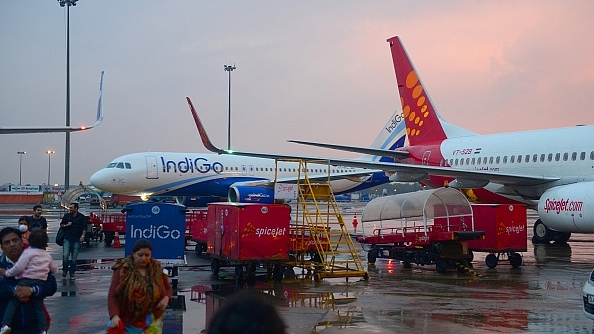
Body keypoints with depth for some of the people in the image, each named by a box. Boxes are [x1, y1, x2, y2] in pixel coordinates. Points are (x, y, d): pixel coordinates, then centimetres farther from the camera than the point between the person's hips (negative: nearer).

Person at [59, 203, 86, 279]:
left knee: (74, 258, 4)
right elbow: (61, 225, 15)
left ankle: (72, 273, 12)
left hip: (76, 240, -1)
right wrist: (66, 225, -5)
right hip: (67, 239, 1)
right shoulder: (66, 216, 8)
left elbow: (84, 228, 0)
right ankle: (64, 270, 10)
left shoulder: (81, 217, 3)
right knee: (65, 256, -9)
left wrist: (82, 236, -13)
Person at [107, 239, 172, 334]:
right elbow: (112, 296, -12)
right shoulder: (123, 271, -10)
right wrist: (115, 316, -28)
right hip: (128, 321, -2)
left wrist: (166, 298, -9)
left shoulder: (157, 269, 0)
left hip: (151, 322, 2)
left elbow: (168, 288, 14)